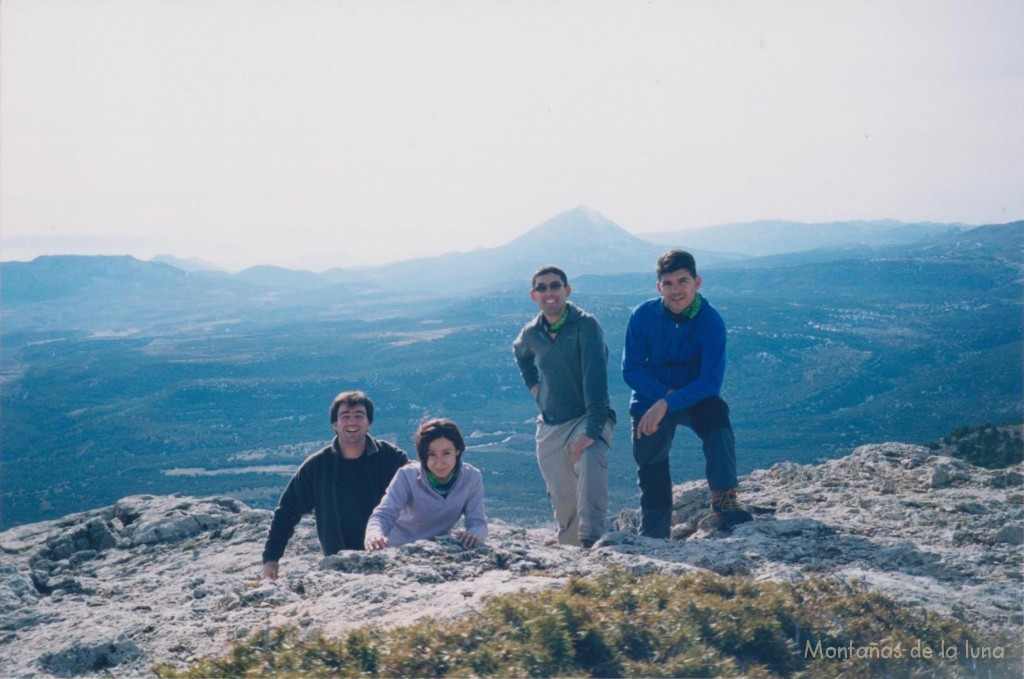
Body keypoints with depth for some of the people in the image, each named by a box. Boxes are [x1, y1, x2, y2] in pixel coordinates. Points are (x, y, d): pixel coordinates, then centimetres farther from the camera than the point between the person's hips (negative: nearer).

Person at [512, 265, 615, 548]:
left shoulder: (586, 325, -14)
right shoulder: (531, 333, 3)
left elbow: (595, 378, -23)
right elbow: (520, 354, 30)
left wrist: (591, 430, -31)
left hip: (589, 418, -5)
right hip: (550, 427, 5)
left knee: (589, 460, -35)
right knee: (562, 501, 7)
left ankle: (591, 540, -39)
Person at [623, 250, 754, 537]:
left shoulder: (711, 321, -19)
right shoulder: (643, 316, -14)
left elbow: (711, 382, -23)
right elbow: (631, 369, -9)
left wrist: (668, 403, -33)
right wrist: (664, 392, -25)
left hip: (694, 398, -1)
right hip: (650, 402, 1)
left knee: (717, 411, -33)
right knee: (651, 475, 4)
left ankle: (723, 498, -32)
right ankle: (653, 540, 24)